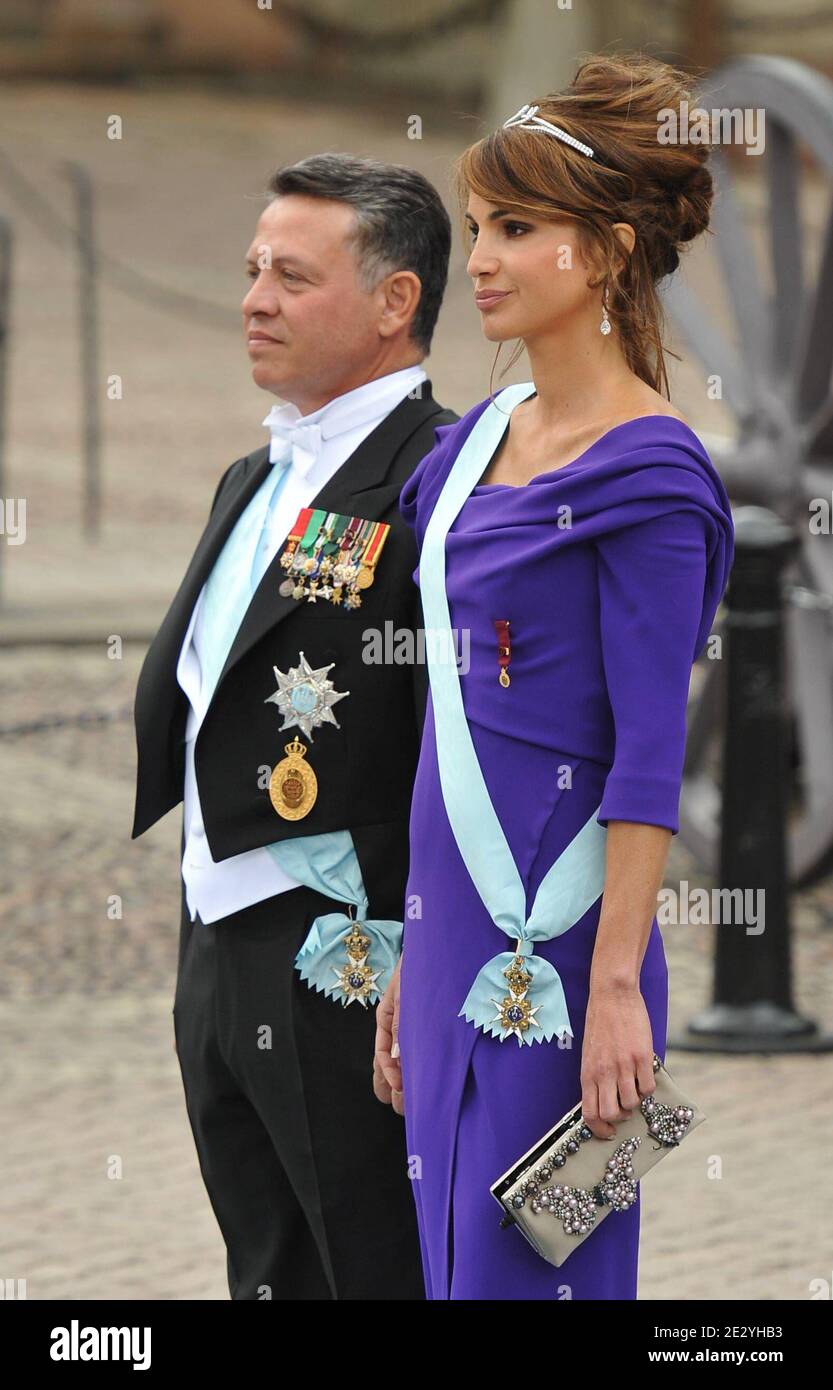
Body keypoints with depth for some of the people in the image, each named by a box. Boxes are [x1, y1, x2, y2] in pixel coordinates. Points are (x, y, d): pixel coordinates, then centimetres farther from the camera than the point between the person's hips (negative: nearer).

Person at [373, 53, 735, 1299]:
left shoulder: (645, 473, -11)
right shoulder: (480, 438, 13)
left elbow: (649, 754, -15)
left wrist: (616, 988, -20)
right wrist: (415, 959, 17)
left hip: (554, 949, -8)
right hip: (456, 929, 8)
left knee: (528, 1273, -4)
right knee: (453, 1260, 10)